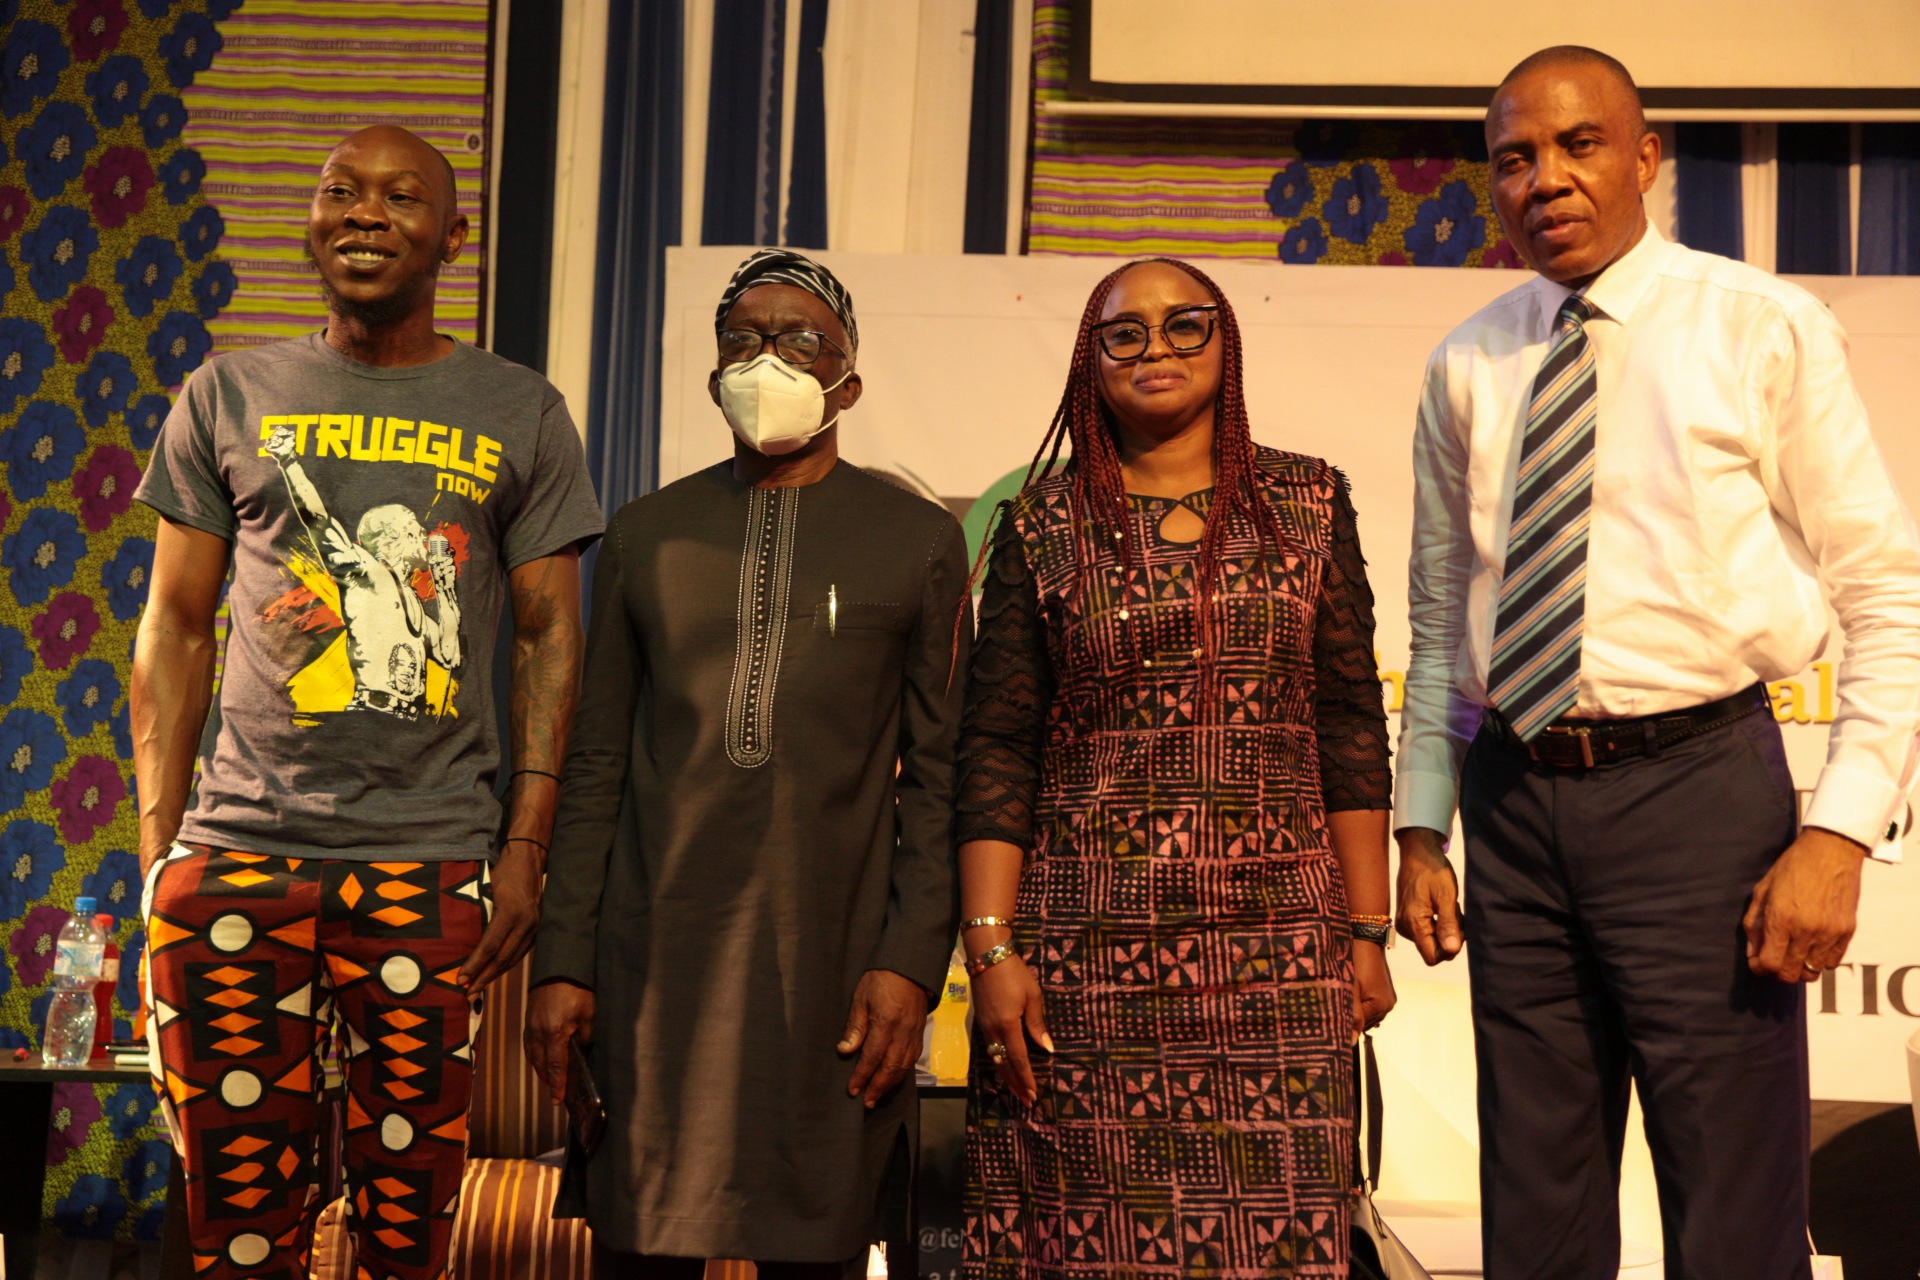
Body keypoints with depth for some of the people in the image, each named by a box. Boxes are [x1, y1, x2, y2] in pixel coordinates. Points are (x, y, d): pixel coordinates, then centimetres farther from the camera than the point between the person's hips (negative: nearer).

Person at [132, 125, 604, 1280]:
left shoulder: (522, 415, 8)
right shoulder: (229, 397, 11)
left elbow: (551, 636, 7)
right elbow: (177, 627, 12)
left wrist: (527, 849, -1)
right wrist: (157, 842, 3)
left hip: (433, 863, -1)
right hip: (238, 852, 1)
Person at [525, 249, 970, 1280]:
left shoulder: (918, 541, 6)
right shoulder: (646, 534, 11)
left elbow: (937, 774, 3)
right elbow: (598, 765, 9)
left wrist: (911, 961, -7)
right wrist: (561, 960, 2)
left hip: (832, 970, -1)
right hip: (654, 965, 2)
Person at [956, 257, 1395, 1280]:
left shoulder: (1310, 505, 9)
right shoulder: (1040, 525, 6)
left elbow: (1350, 729, 8)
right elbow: (996, 752, 3)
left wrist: (1367, 930, 3)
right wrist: (990, 950, -5)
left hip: (1275, 958, 1)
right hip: (1086, 955, -1)